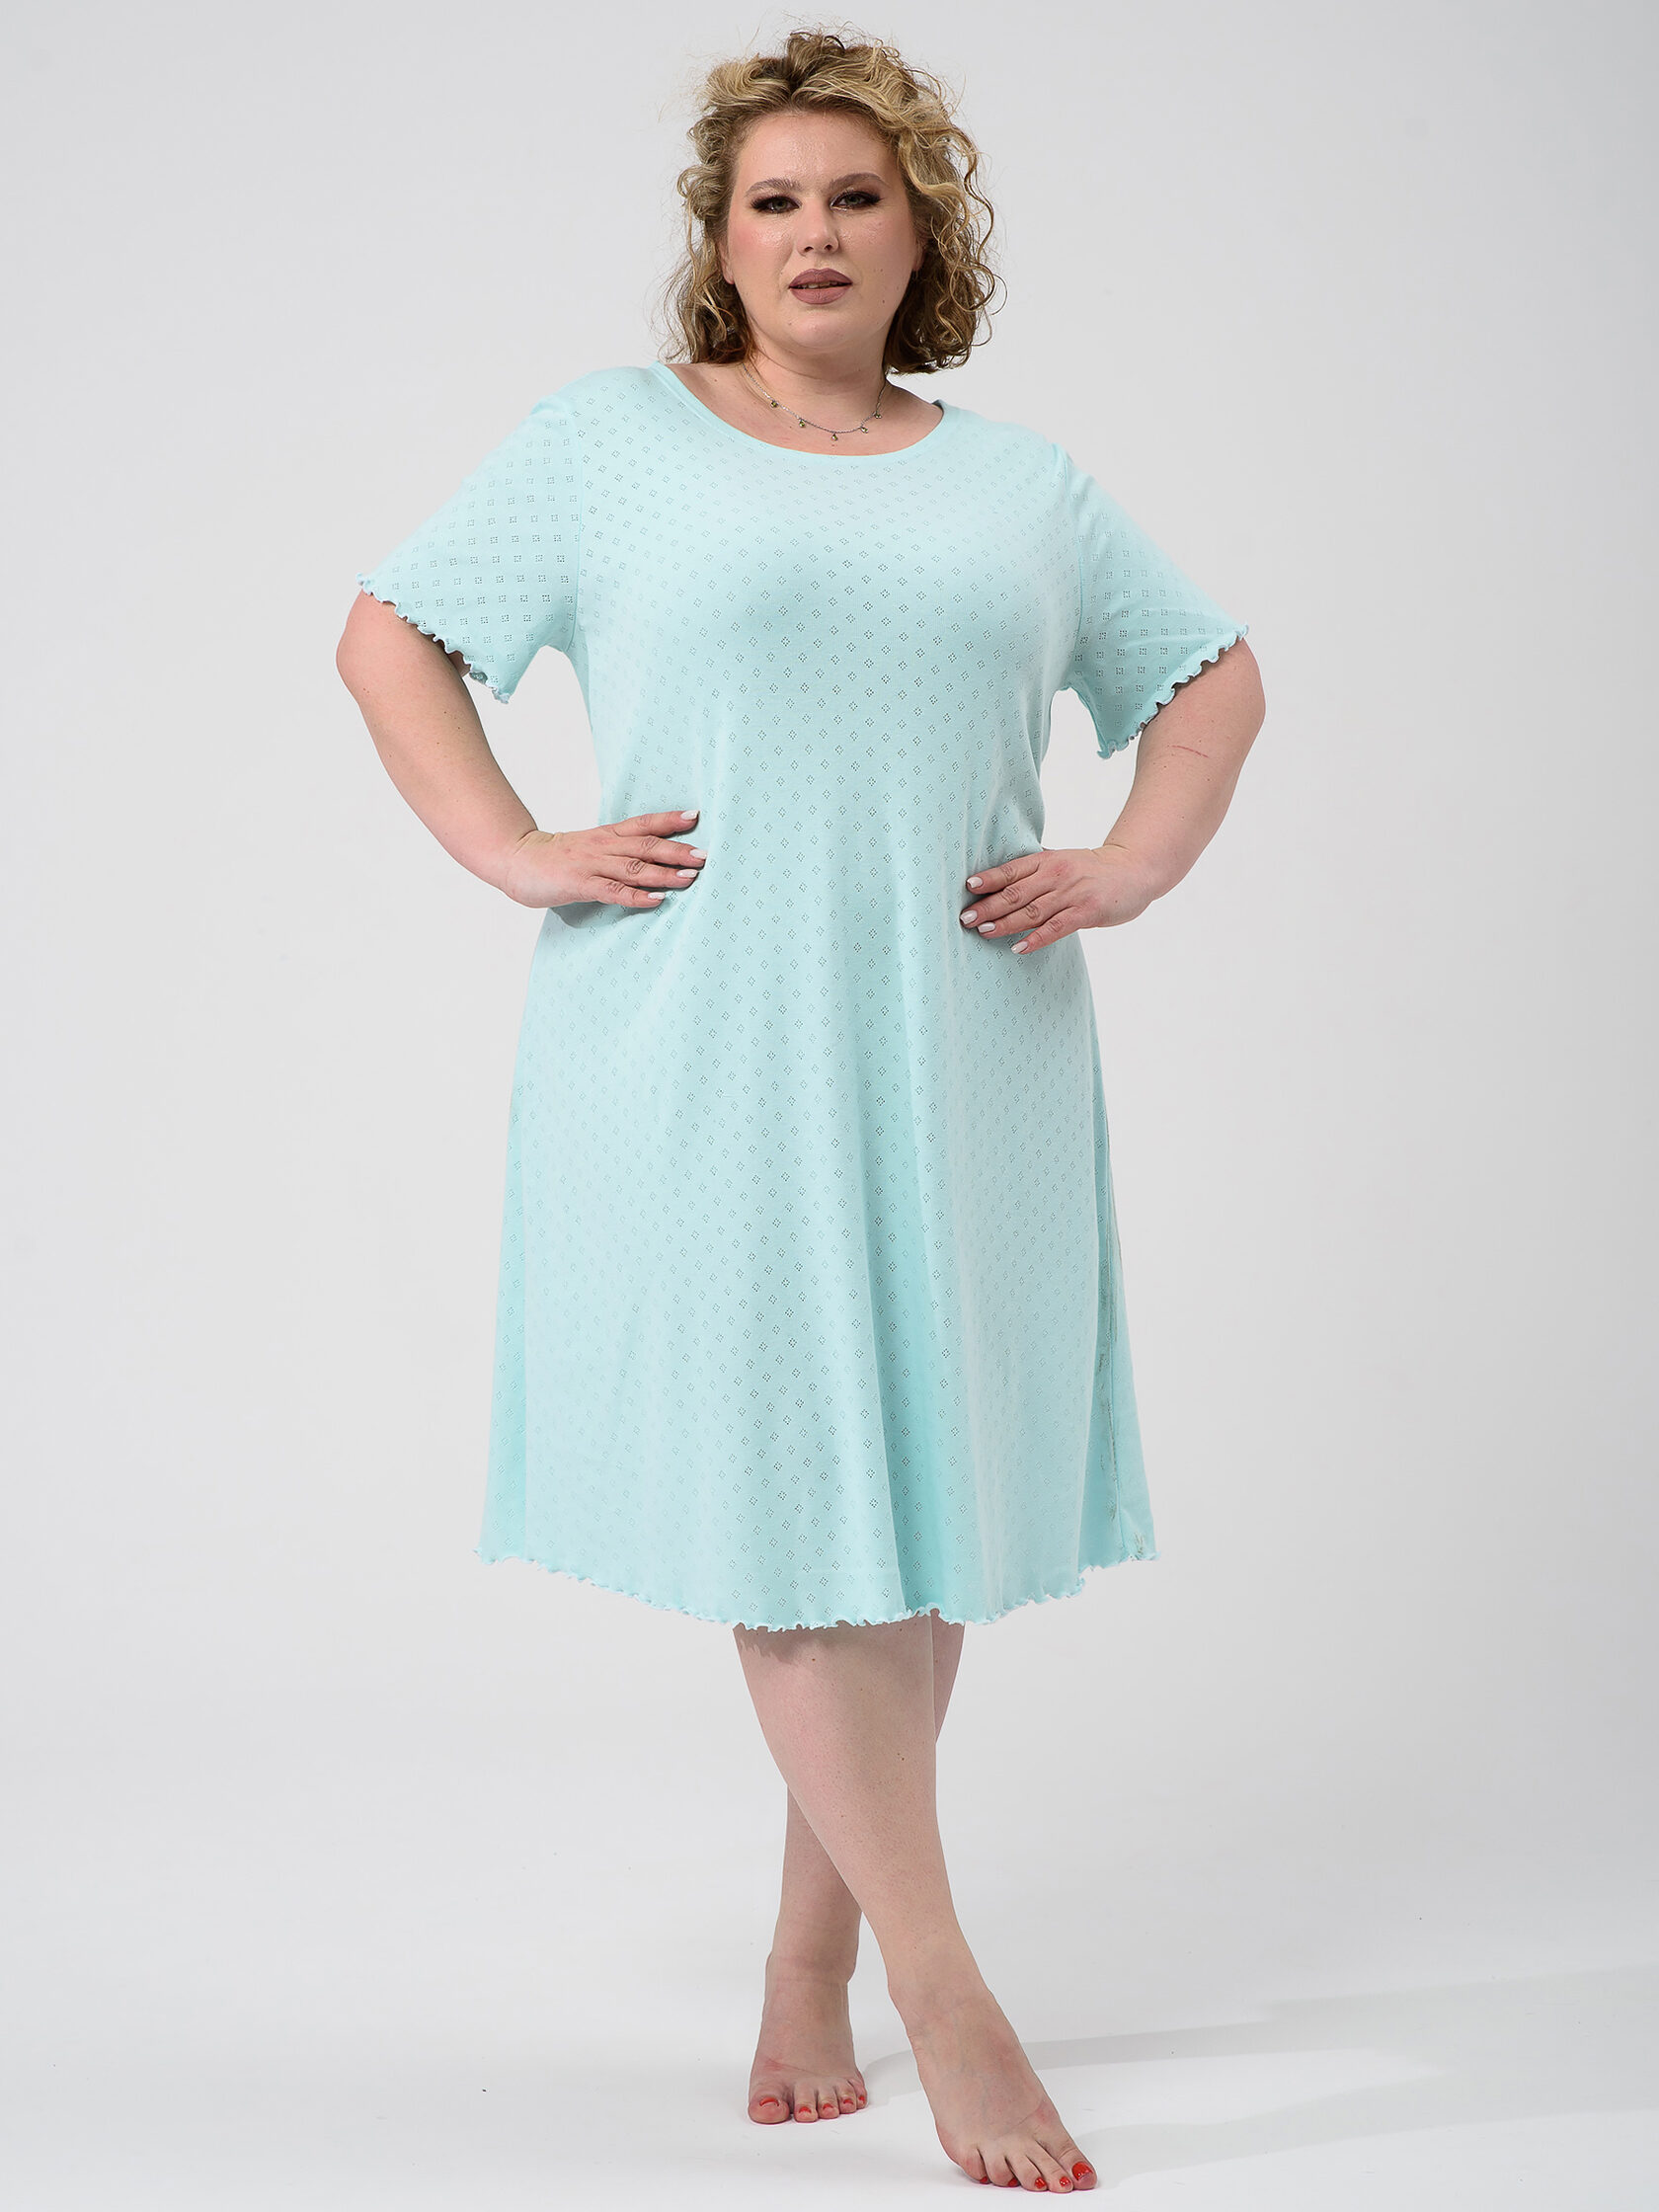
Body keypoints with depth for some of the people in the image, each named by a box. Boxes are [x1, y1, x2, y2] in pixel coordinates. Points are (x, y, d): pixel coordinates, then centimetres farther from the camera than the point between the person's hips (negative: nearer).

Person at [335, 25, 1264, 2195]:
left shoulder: (1021, 482, 15)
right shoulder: (609, 438, 8)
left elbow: (1215, 671, 23)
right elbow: (390, 636, 9)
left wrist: (1133, 866, 6)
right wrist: (513, 852, -4)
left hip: (957, 1057, 3)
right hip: (707, 1052, -3)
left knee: (928, 1493, 5)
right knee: (785, 1496, -6)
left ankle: (810, 1967, 19)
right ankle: (949, 1995, 2)